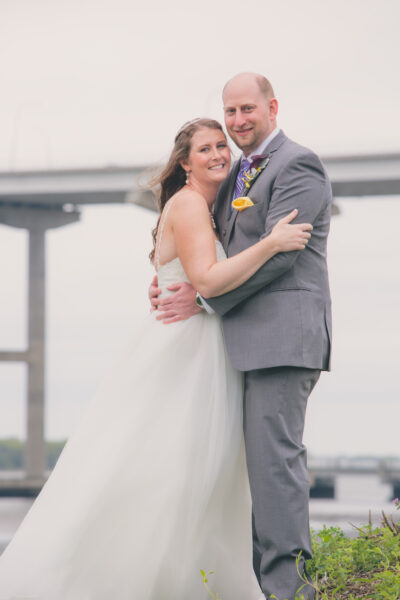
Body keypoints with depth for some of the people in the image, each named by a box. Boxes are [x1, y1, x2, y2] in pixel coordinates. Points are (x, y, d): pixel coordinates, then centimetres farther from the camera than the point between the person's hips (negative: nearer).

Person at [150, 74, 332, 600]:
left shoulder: (298, 165, -6)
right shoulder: (237, 174, 22)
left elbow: (277, 252, -15)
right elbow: (220, 247, 28)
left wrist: (205, 298, -12)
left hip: (283, 335, -9)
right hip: (248, 341, 9)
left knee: (275, 455, -13)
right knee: (260, 457, 9)